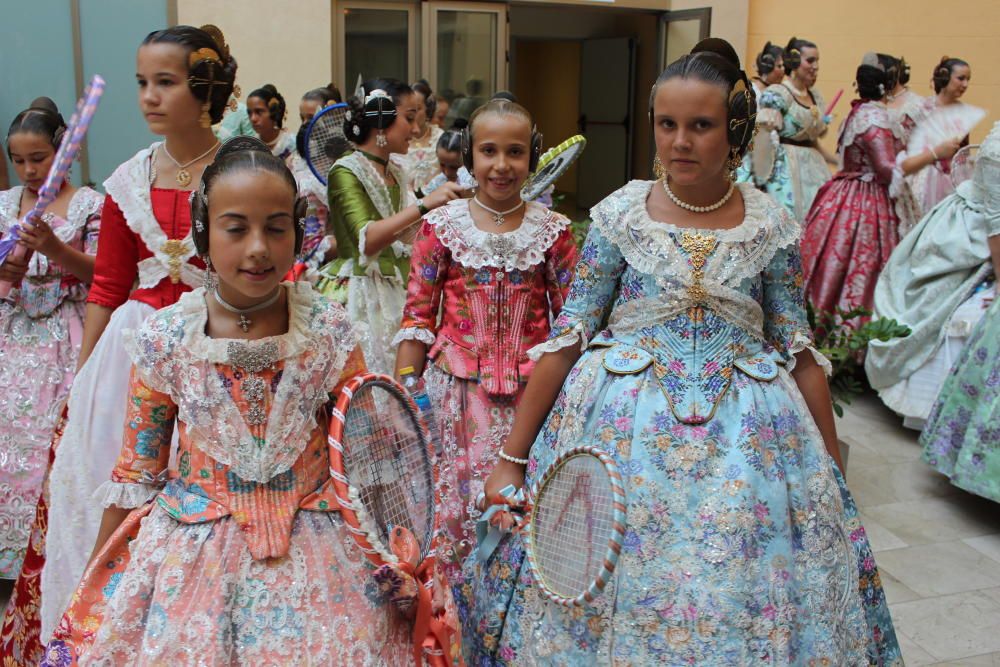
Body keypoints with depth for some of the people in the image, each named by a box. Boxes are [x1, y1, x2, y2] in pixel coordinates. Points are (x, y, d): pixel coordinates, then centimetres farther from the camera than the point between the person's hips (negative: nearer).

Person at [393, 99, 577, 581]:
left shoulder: (552, 230, 2)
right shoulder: (442, 225, 0)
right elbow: (418, 314, 2)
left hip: (529, 390, 1)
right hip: (459, 387, 0)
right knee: (460, 496, 2)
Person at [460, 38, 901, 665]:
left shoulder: (771, 225, -2)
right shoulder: (619, 214, -5)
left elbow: (800, 352, 5)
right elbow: (566, 339, -4)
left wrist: (834, 468, 8)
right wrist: (511, 459, -4)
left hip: (744, 433, 1)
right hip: (625, 428, 0)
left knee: (737, 598, 7)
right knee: (616, 596, 7)